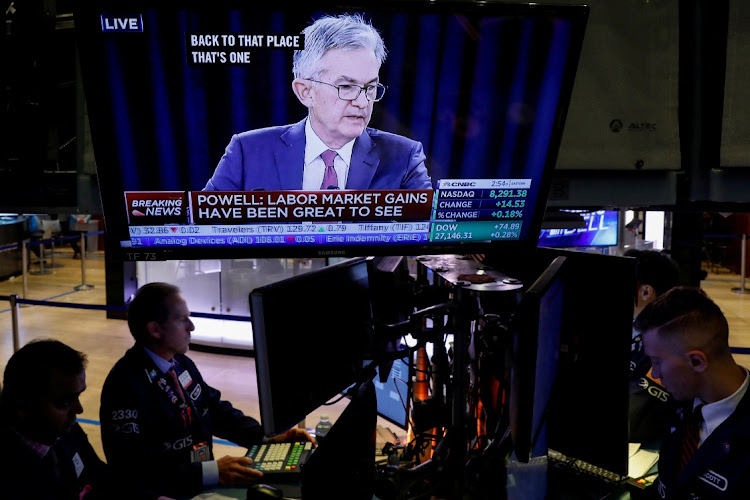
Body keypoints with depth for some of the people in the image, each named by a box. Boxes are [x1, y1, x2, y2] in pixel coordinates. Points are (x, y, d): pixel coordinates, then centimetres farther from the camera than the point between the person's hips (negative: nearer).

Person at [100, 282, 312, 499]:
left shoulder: (181, 363, 4)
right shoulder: (126, 384, -20)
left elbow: (216, 410, 13)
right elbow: (136, 468, -25)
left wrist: (269, 436, 0)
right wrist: (211, 472, -29)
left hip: (201, 481, 7)